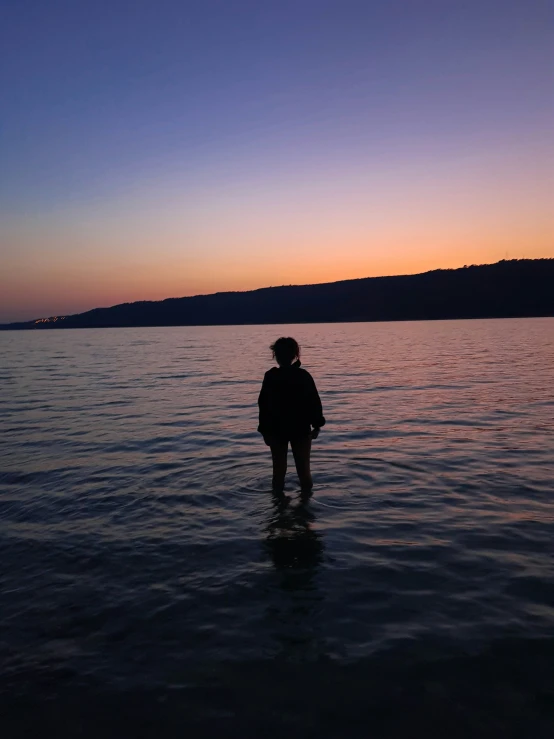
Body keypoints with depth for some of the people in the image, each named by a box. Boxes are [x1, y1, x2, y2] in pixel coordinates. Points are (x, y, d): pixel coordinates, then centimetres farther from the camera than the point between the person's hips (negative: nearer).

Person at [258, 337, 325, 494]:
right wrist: (317, 425, 6)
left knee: (279, 470, 11)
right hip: (301, 430, 0)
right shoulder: (304, 376, -7)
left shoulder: (270, 377, -9)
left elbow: (264, 405, -7)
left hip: (277, 430, 0)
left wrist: (264, 429, 1)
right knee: (303, 469, 11)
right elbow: (315, 403, -4)